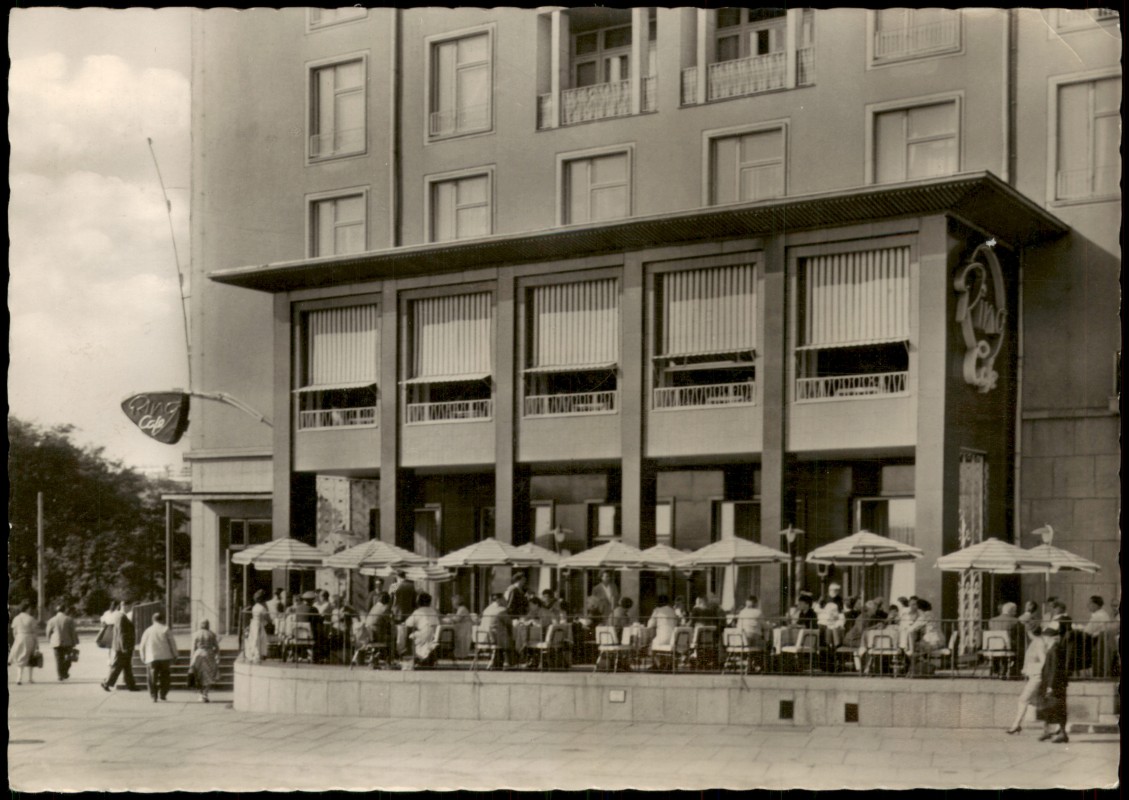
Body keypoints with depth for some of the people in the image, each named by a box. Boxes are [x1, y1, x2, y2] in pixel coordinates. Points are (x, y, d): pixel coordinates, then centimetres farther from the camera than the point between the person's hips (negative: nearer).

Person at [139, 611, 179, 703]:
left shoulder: (148, 631, 10)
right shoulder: (165, 629, 2)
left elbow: (142, 646, 10)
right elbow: (172, 643, 0)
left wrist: (143, 658, 18)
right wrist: (175, 655, 9)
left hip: (151, 658, 2)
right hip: (165, 657, -2)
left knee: (153, 678, 3)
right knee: (165, 676, 10)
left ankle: (154, 696, -5)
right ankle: (163, 694, 5)